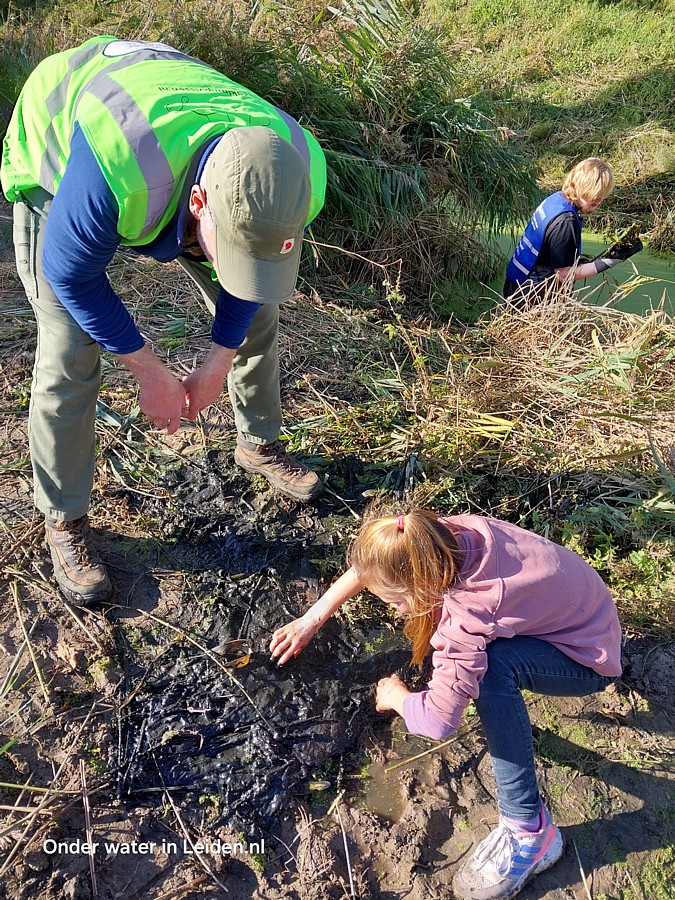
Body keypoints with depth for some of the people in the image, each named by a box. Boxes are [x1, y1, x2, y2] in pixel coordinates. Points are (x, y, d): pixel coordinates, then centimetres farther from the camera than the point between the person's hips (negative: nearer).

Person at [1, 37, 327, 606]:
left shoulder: (298, 173, -33)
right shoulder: (113, 169, -48)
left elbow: (254, 278, -13)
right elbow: (71, 276, -29)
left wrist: (216, 366, -9)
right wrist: (151, 372, -22)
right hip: (56, 158, -3)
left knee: (256, 314, 4)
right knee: (69, 360, -12)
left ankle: (259, 444, 30)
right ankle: (64, 521, 10)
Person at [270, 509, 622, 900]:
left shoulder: (465, 615, -39)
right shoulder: (447, 534, -21)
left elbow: (438, 721, -33)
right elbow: (370, 565, -4)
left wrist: (393, 696, -10)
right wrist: (311, 620, -2)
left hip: (591, 659, -7)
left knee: (491, 666, -36)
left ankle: (530, 832, -20)